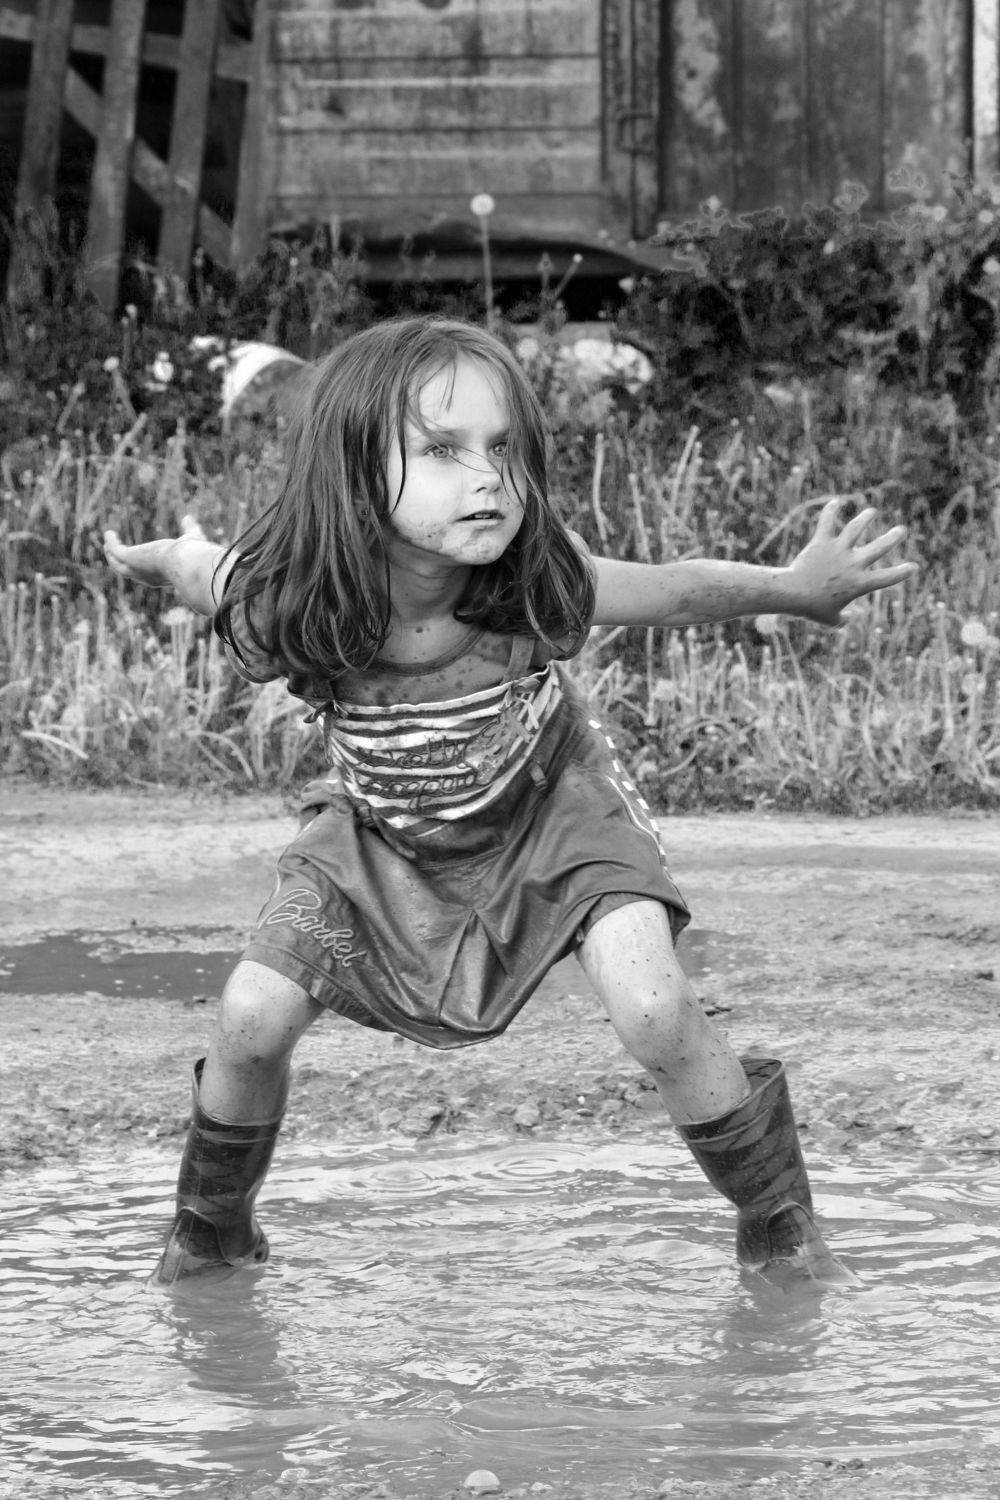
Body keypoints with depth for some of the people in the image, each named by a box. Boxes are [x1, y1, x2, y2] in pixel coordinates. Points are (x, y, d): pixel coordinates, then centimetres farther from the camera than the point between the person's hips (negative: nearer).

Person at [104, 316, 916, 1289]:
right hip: (383, 835, 1)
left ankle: (780, 1228, 5)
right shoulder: (283, 609, -32)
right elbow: (193, 568, -10)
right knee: (251, 1019, -11)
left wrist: (792, 587, -31)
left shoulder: (533, 588, -35)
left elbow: (674, 592, -22)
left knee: (655, 1013, -19)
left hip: (551, 814, -1)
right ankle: (208, 1235, 18)